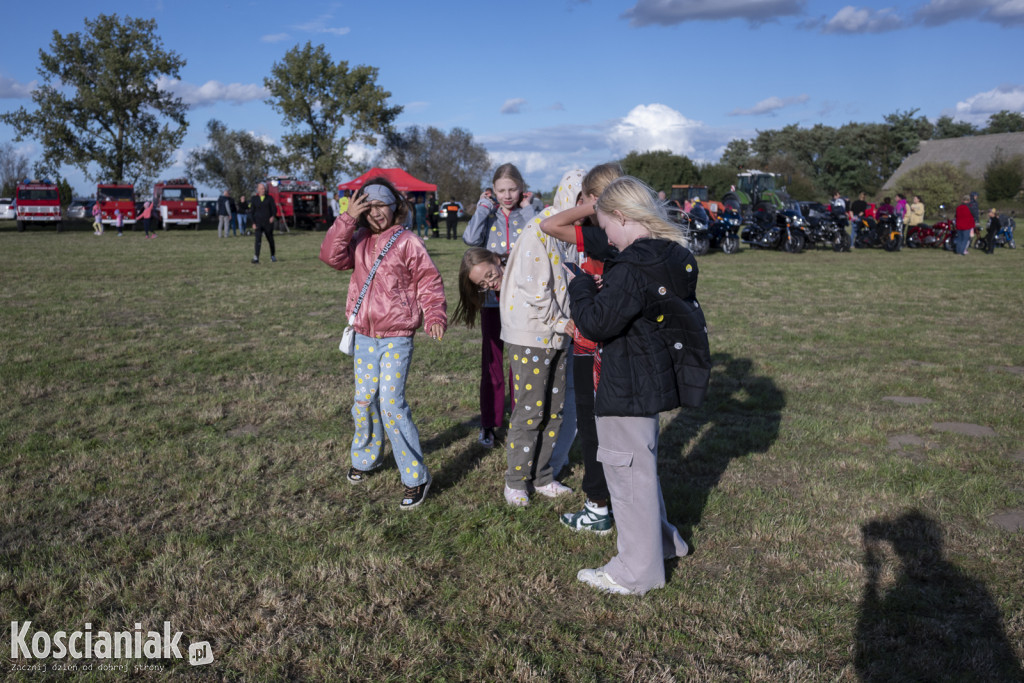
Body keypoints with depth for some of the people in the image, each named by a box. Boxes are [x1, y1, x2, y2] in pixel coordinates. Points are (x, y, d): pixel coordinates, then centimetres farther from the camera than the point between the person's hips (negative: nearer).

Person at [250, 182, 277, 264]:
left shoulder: (270, 198, 4)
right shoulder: (254, 199, 4)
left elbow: (274, 208, 0)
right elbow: (251, 211, 4)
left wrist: (273, 216, -21)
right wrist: (253, 223, -5)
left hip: (268, 222, 1)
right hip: (258, 223, -1)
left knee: (270, 240, 11)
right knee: (258, 239, -16)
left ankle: (273, 255, 31)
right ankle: (256, 258, -23)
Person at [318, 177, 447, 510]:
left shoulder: (407, 242, -6)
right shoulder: (358, 240, 8)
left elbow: (429, 281, -5)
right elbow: (331, 256, -8)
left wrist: (434, 316, -18)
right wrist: (347, 219, -14)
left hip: (396, 339, -5)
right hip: (364, 337, 5)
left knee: (391, 402, -11)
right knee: (364, 400, 14)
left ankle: (415, 477, -2)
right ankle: (365, 458, 37)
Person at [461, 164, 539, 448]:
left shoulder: (528, 214, 4)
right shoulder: (488, 214, 5)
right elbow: (471, 238, -16)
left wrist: (528, 209, -9)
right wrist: (484, 206, -7)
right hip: (492, 297, 0)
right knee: (491, 363, 7)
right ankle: (488, 424, 19)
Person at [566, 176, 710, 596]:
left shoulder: (633, 268, -24)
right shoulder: (675, 258, 6)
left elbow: (596, 324, -23)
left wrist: (581, 288, -6)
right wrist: (606, 292, 6)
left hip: (628, 388, -10)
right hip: (655, 382, 10)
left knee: (628, 471, 2)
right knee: (641, 464, 25)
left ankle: (637, 571, 15)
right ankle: (661, 539, 42)